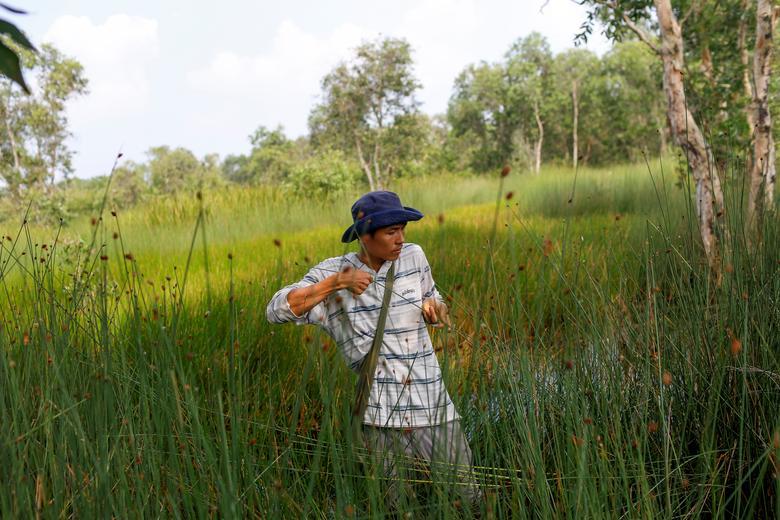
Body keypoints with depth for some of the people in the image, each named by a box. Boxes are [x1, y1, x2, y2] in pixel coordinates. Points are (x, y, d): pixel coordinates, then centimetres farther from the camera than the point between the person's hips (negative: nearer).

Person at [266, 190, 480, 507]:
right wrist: (336, 282, -21)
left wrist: (434, 307, -4)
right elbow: (276, 311, -14)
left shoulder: (413, 257, 2)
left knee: (467, 497, 9)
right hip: (380, 414, -2)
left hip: (432, 403, 3)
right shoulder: (334, 272, -6)